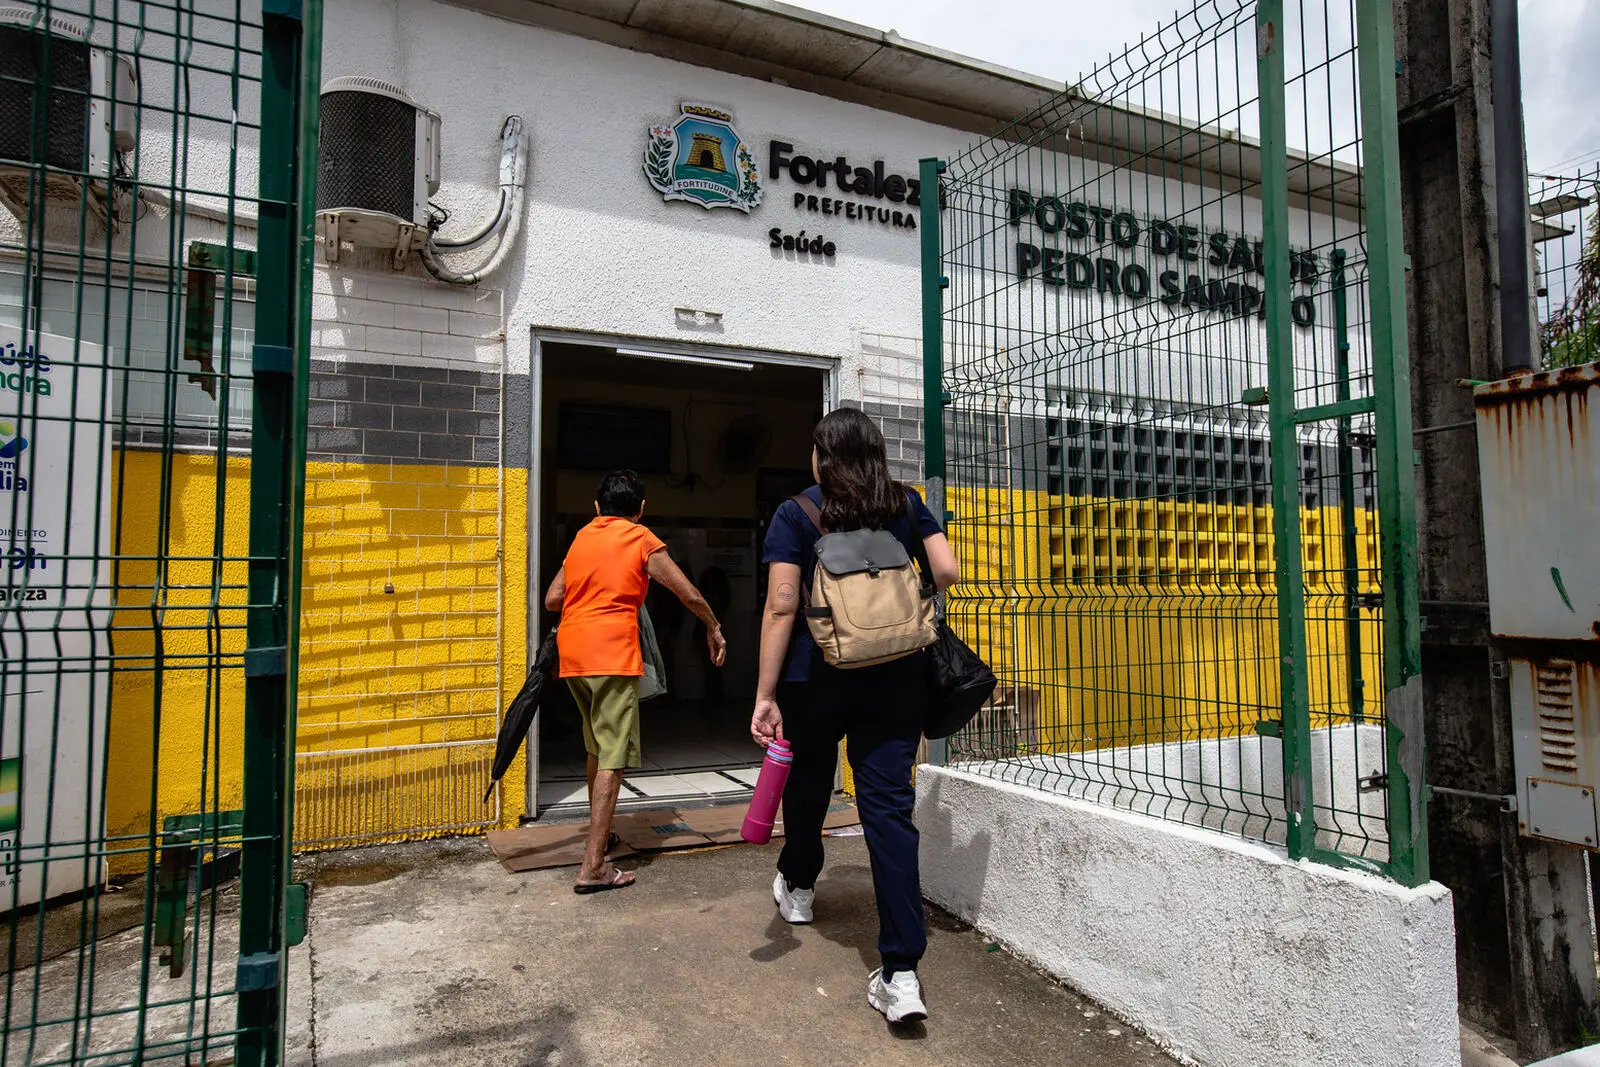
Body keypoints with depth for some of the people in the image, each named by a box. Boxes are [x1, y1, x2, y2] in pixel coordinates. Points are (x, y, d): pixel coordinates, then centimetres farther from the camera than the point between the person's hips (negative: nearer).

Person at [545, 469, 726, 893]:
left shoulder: (582, 536, 16)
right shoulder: (642, 540, 2)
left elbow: (552, 599, 15)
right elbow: (690, 595, 2)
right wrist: (714, 628, 19)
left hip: (571, 651, 7)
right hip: (611, 652, -6)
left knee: (596, 747, 23)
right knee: (612, 759, -5)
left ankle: (599, 833, 38)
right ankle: (593, 868, -7)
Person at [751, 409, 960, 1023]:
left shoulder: (796, 515, -4)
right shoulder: (906, 505, 5)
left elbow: (781, 608, -11)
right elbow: (947, 571, 0)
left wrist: (765, 695, -10)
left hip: (817, 678, -1)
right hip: (898, 679, 2)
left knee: (808, 781, 23)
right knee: (889, 805, 1)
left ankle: (796, 886, 49)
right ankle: (901, 972, -2)